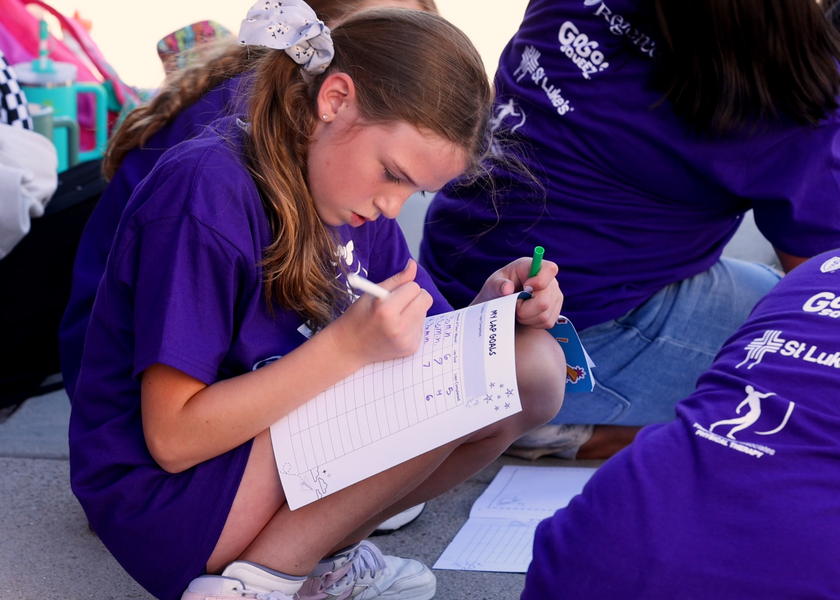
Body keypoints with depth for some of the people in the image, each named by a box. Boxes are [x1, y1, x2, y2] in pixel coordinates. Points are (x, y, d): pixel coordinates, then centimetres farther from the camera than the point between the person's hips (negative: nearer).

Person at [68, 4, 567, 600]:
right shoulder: (205, 194, -21)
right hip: (164, 499, -8)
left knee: (538, 367, -5)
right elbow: (173, 438, -22)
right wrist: (348, 345, -28)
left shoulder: (346, 191, 4)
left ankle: (325, 551, -6)